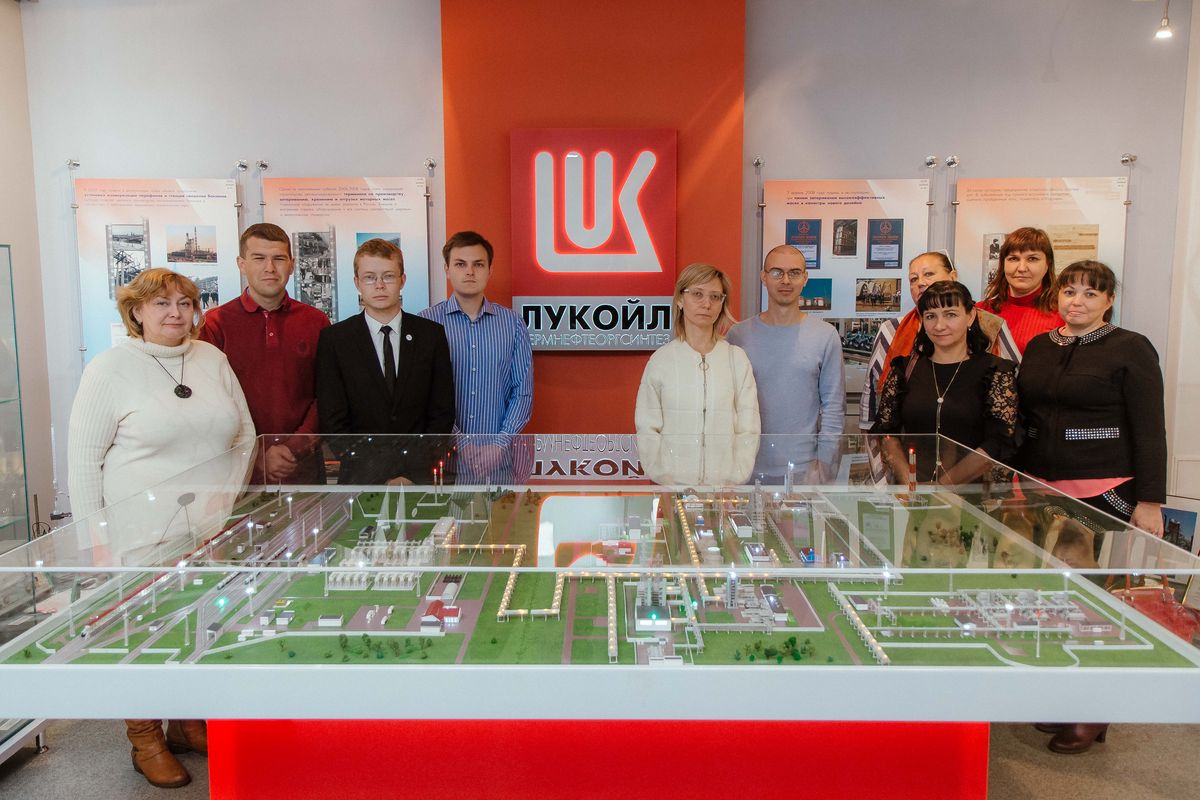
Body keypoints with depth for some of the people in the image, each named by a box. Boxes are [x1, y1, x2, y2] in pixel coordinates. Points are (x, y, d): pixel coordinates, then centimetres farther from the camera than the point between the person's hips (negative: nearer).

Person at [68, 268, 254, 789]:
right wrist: (96, 539, -7)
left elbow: (245, 436, 13)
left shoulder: (213, 359, 7)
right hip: (144, 535, -4)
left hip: (214, 531, 4)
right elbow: (83, 460, -5)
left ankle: (189, 724, 31)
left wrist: (228, 498, 6)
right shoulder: (110, 369, -5)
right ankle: (145, 740, 23)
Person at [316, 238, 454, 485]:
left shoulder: (431, 334, 2)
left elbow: (442, 414, 1)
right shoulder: (333, 340, -1)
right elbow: (333, 424, -5)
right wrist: (383, 481, -13)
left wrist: (413, 475, -10)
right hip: (362, 478, -1)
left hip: (421, 478, 1)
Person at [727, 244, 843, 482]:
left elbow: (834, 406, 2)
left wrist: (824, 463, -3)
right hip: (748, 467, 0)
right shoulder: (738, 335, 2)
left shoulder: (826, 335, 1)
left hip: (805, 468, 0)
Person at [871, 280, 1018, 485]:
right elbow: (886, 431, 7)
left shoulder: (995, 371, 5)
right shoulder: (905, 368, 12)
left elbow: (999, 443, -4)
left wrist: (944, 484, -14)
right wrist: (907, 479, -10)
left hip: (969, 490, -2)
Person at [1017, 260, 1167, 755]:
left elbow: (1150, 429, -6)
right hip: (1043, 490, 5)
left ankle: (1092, 714, 16)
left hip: (1104, 494, -5)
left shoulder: (1130, 349, -4)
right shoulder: (1038, 347, 11)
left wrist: (1150, 501, -10)